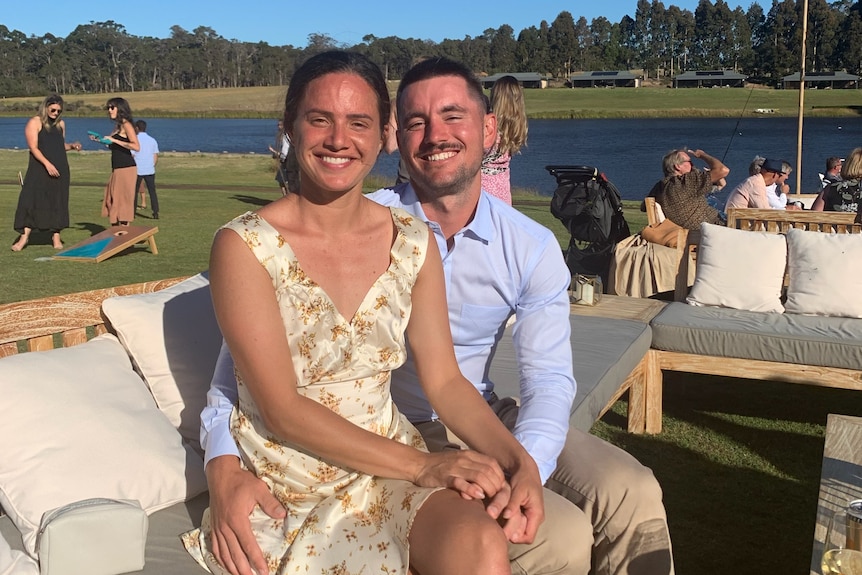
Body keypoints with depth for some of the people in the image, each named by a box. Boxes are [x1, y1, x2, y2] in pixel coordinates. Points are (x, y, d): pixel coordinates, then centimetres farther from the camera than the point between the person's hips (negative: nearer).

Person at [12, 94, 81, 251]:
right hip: (39, 169, -5)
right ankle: (24, 236, -4)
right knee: (30, 200, -8)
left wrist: (72, 146, 3)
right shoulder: (34, 123, -4)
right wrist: (47, 164, -23)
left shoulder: (60, 123, 13)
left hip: (60, 169, 5)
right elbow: (33, 147, -12)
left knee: (58, 202, 5)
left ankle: (56, 236, 13)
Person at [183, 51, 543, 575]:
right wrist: (420, 465, -19)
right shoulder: (246, 246, -11)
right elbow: (282, 410, -14)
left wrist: (519, 460, -16)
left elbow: (444, 379, 1)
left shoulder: (414, 243, 2)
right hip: (287, 486, -2)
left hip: (390, 468, 3)